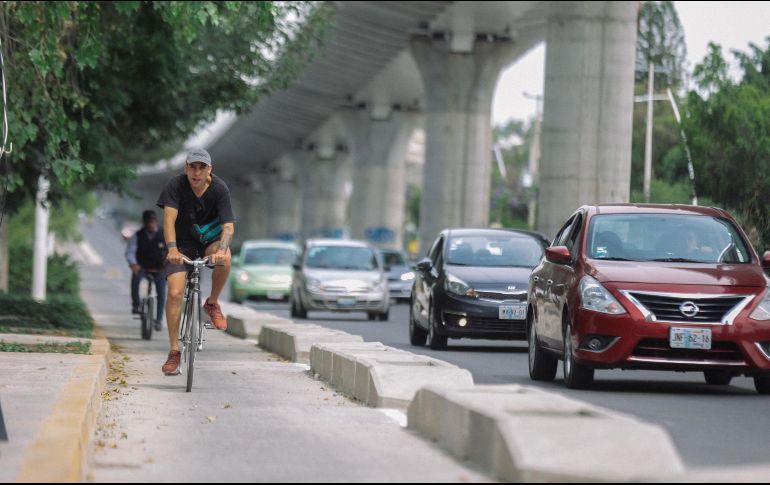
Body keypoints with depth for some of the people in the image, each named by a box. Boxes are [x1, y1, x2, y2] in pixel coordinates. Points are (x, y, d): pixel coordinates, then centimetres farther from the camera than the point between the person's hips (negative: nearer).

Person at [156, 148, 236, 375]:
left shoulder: (220, 189, -18)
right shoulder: (176, 185, -19)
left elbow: (228, 225, -25)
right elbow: (169, 218, -29)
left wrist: (222, 249, -46)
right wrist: (172, 248, -46)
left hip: (209, 239, 0)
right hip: (182, 243, 0)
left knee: (224, 258, -34)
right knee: (175, 293, -16)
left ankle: (212, 304, -7)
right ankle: (174, 351, -5)